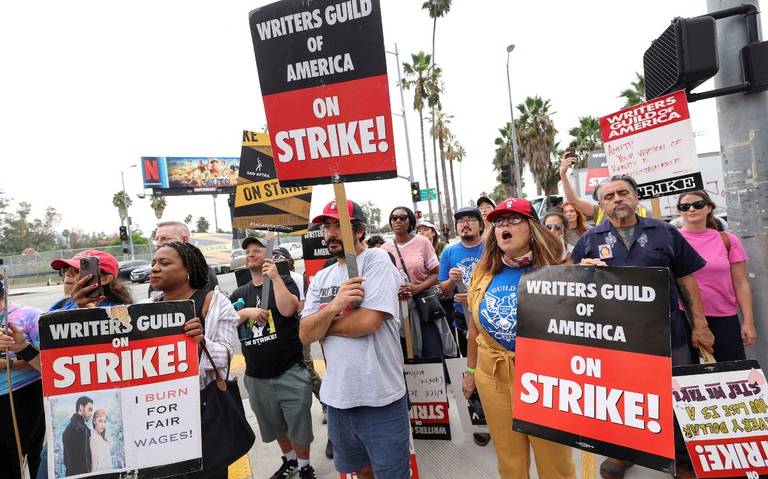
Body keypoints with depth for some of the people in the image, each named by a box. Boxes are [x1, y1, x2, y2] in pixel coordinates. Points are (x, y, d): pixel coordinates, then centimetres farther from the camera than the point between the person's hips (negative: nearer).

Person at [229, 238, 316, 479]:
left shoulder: (284, 282, -3)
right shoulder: (238, 294, 10)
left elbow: (288, 309, -21)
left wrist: (275, 277, -20)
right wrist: (246, 311, -14)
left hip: (290, 371, -5)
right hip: (256, 376, 5)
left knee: (299, 424, 6)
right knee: (275, 425, 22)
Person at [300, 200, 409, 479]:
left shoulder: (376, 260, -12)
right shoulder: (320, 278, 7)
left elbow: (367, 321, -23)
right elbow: (305, 335, -1)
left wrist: (322, 323, -6)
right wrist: (334, 306, -20)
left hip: (380, 397, -6)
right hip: (337, 396, 6)